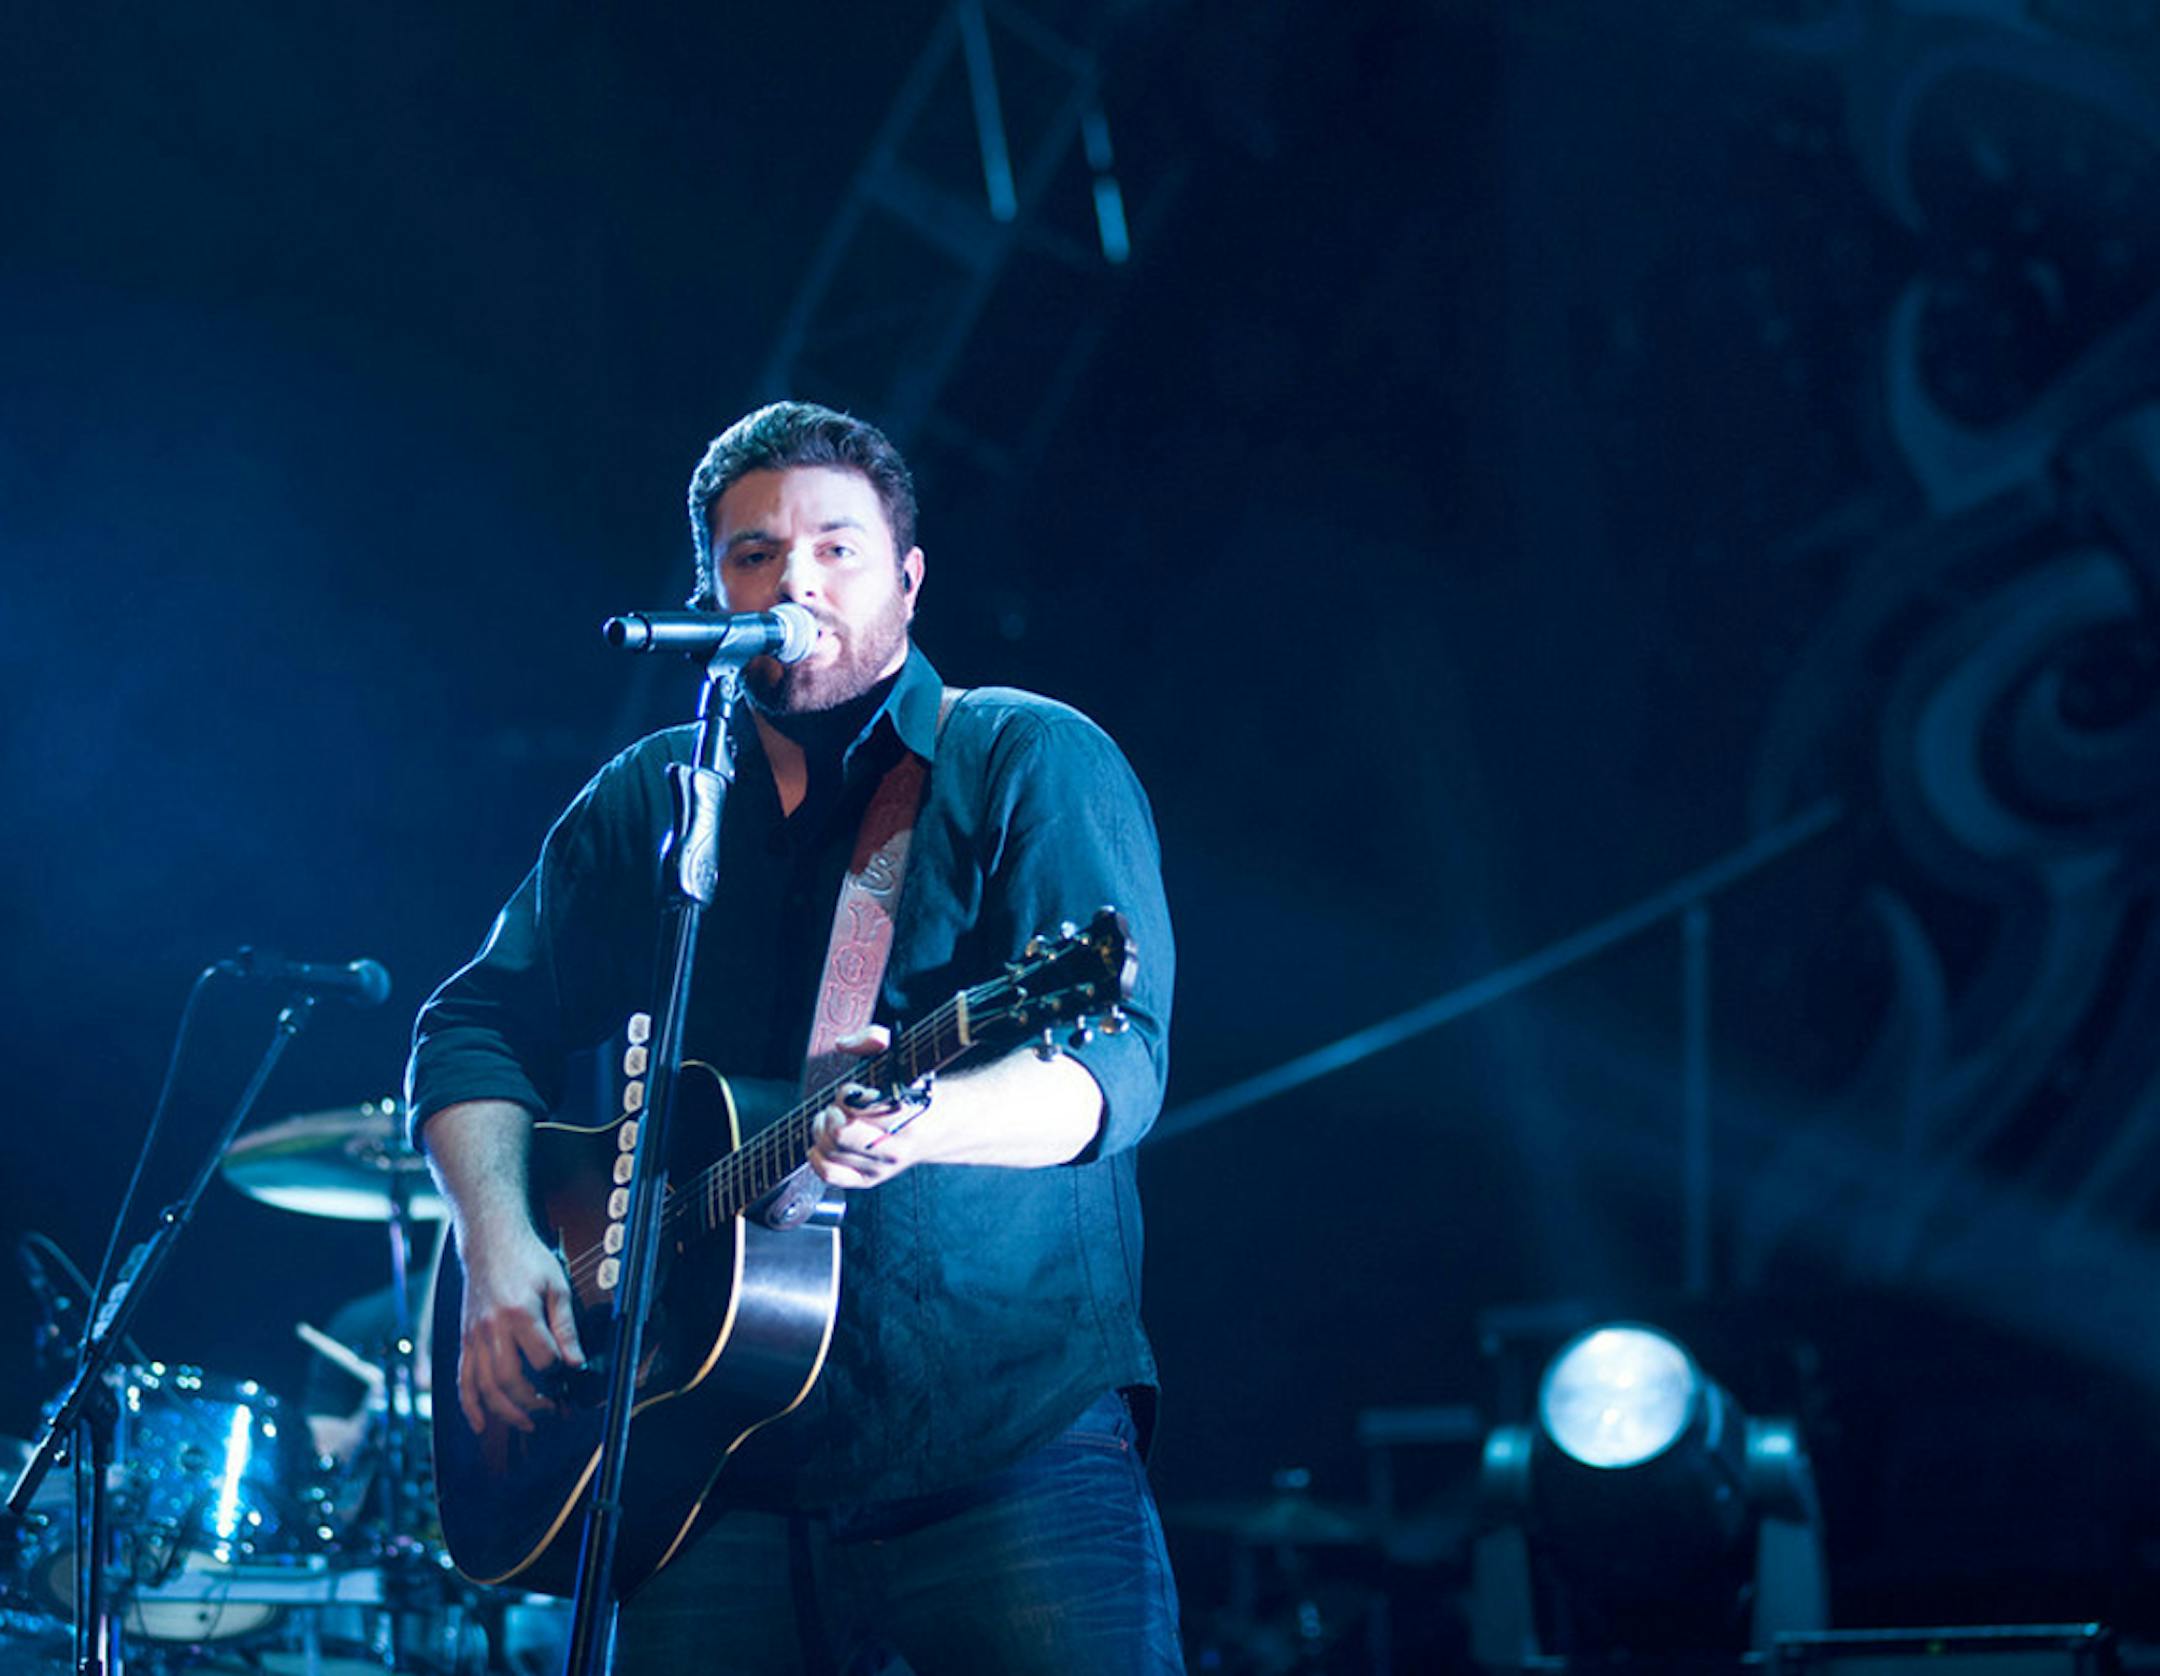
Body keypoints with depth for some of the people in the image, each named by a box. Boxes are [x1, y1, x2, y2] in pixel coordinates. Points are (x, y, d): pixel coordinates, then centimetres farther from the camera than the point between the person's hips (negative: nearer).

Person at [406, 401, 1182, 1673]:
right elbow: (479, 1021, 15)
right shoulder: (642, 804, 15)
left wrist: (932, 1121, -34)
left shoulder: (1031, 763, 0)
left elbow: (1115, 1057, -13)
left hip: (1013, 1440, -3)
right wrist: (499, 1237, -4)